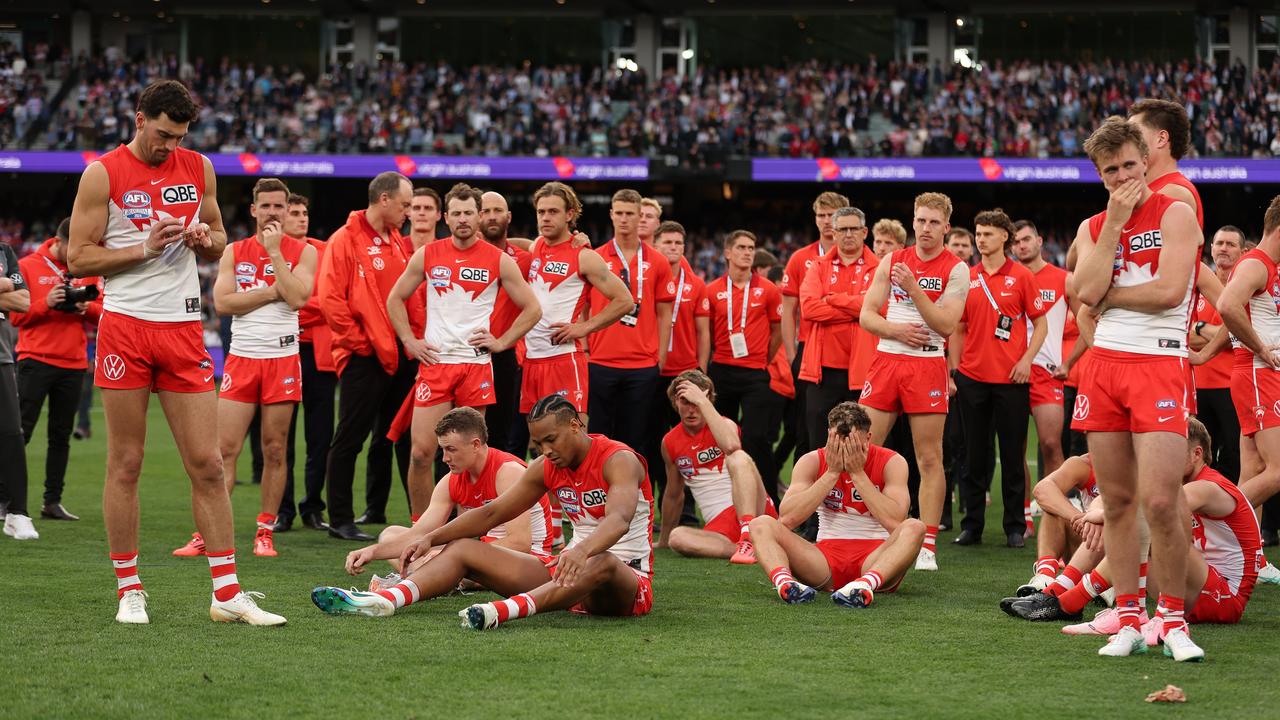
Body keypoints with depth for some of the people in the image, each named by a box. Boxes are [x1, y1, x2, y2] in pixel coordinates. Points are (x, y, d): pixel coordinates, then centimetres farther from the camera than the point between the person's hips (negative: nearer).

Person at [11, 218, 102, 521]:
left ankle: (53, 501, 10)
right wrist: (46, 303, -18)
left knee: (61, 436, 6)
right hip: (35, 361, -4)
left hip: (73, 364, 4)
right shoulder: (28, 266, -1)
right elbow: (15, 314, -3)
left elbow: (104, 313, 10)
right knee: (20, 431, -7)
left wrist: (88, 307, -11)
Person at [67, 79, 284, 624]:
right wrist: (145, 248, -14)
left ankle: (227, 593, 1)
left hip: (183, 328, 3)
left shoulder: (198, 168, 11)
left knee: (207, 464, -1)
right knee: (125, 464, 1)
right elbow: (78, 258, -4)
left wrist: (206, 239, -1)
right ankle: (129, 590, 9)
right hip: (125, 327, -3)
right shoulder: (103, 174, -2)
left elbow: (218, 243, 22)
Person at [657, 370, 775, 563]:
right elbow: (673, 495, 27)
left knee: (738, 457, -33)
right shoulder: (670, 443, 13)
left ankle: (749, 539, -48)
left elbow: (731, 445, -28)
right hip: (719, 525, 3)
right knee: (677, 537, -31)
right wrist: (663, 540, 34)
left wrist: (702, 402, -22)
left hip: (754, 511, -3)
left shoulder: (724, 424, 0)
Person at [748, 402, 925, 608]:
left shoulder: (891, 462, -4)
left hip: (873, 557, -2)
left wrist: (858, 473, -17)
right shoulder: (812, 461, 1)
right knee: (762, 525, -19)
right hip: (826, 556, 2)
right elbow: (787, 519, -15)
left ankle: (868, 583, -58)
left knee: (914, 527, -32)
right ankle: (783, 580, -51)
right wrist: (832, 473, -15)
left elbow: (895, 523, -20)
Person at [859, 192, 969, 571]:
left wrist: (913, 288, -19)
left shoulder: (956, 269, -1)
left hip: (928, 365, -3)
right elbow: (866, 315, 9)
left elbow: (947, 324, -11)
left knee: (929, 459, -2)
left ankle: (927, 546, 0)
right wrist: (896, 330, -10)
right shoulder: (892, 262, 10)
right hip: (886, 359, 3)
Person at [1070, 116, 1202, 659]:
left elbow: (1170, 290, -13)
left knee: (1160, 500, -14)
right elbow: (1087, 293, -4)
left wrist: (1107, 295, -2)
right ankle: (1128, 619, 11)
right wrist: (1115, 222, -4)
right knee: (1117, 500, 5)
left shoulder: (1175, 213, 0)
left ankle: (1173, 619, -1)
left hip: (1160, 364, -5)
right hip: (1104, 364, 5)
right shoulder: (1092, 228, 14)